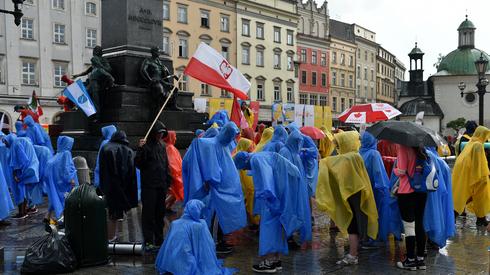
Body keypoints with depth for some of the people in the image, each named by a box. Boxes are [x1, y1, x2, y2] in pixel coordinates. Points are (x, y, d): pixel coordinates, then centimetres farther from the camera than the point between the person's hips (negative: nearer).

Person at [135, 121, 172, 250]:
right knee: (148, 213, -3)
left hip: (161, 185, 6)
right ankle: (148, 241, 1)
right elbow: (138, 164, -14)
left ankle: (159, 239, 21)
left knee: (160, 213, 12)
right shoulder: (146, 145, -8)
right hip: (149, 185, -6)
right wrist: (140, 149, -27)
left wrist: (168, 180, 14)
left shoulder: (162, 145, 12)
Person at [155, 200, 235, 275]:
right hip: (188, 267, -6)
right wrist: (214, 266, 7)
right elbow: (209, 247, -5)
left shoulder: (174, 223, 5)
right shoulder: (201, 225, -9)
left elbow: (165, 247, 13)